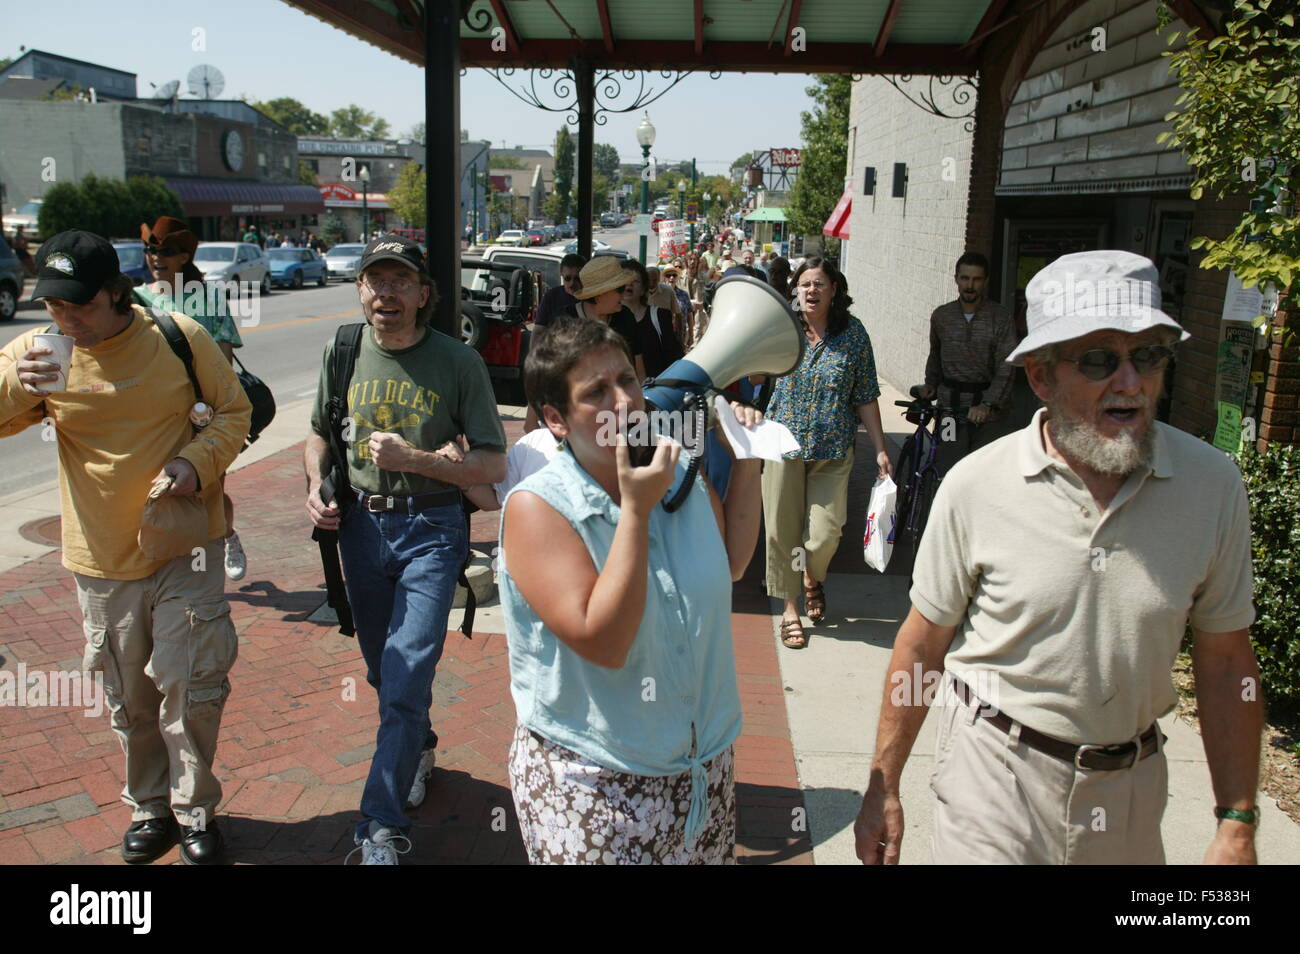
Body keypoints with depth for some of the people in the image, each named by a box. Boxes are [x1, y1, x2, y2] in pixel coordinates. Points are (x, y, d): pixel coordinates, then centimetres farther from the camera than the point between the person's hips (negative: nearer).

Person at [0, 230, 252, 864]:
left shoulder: (180, 338, -8)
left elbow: (234, 410, 0)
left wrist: (197, 461, -18)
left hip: (185, 546, -2)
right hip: (102, 558, 3)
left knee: (190, 687, -4)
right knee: (130, 701, 15)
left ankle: (195, 809, 18)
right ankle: (150, 807, 35)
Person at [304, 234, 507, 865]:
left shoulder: (458, 362, -9)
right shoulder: (343, 353, 2)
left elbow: (493, 465, -10)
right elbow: (319, 432, 18)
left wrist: (414, 460, -21)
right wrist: (315, 486, -1)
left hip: (431, 529, -4)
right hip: (360, 524, 5)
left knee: (407, 677, -10)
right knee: (383, 669, 18)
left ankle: (381, 829, 0)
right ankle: (418, 749, 46)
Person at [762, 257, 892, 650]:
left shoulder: (853, 333, 1)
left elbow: (866, 396, 3)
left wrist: (880, 449, 2)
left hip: (833, 450, 0)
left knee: (825, 532, -5)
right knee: (782, 529, 3)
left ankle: (812, 578, 31)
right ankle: (790, 608, 21)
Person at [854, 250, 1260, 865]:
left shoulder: (1212, 484, -9)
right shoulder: (975, 486, -15)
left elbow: (1224, 659, 0)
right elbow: (922, 643, -5)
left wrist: (1237, 823, 1)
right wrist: (882, 787, -1)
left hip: (1130, 784, 3)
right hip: (995, 772, -2)